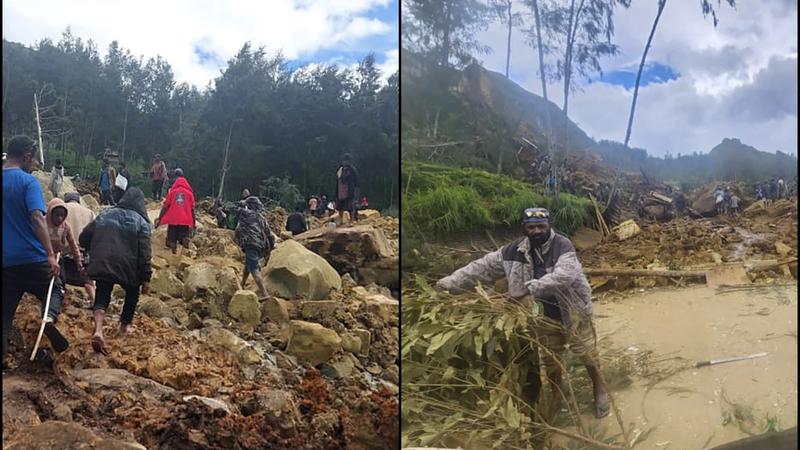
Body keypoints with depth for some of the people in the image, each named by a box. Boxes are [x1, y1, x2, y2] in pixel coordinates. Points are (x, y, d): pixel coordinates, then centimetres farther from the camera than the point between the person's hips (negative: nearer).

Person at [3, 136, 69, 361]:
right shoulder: (28, 181, -10)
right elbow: (37, 218, -22)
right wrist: (51, 255, -26)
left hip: (5, 261, 5)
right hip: (32, 258, -5)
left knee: (5, 312, 9)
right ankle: (50, 317, -13)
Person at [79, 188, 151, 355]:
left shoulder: (105, 215, 11)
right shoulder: (141, 222, -1)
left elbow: (83, 239, 11)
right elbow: (144, 253, -9)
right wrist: (146, 278, -5)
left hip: (102, 265, 2)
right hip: (128, 268, -2)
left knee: (102, 296, 8)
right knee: (132, 294, 24)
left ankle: (98, 331, -16)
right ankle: (124, 326, 34)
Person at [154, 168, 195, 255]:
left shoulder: (172, 191, 4)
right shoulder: (189, 192, 5)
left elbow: (165, 206, 2)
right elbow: (192, 208, 3)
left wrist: (159, 219, 8)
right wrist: (194, 221, 9)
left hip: (173, 220, 0)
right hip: (186, 221, 0)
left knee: (172, 241, 6)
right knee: (185, 241, 2)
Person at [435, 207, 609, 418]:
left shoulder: (562, 245, -23)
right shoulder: (516, 250, -10)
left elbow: (565, 275, -40)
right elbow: (484, 266, -6)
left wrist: (528, 289, -44)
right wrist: (450, 282, -11)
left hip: (573, 312, -3)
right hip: (546, 316, 4)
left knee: (588, 354, 12)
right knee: (550, 359, 17)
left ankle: (600, 392, 37)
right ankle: (556, 396, 40)